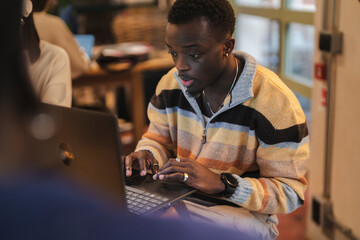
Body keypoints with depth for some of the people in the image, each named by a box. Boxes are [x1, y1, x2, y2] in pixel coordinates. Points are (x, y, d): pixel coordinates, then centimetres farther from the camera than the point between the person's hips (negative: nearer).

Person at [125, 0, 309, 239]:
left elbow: (291, 192, -15)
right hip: (177, 199, 5)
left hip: (242, 211, -4)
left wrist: (222, 183, -30)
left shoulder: (275, 102, -18)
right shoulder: (171, 82, 0)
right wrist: (146, 154, -9)